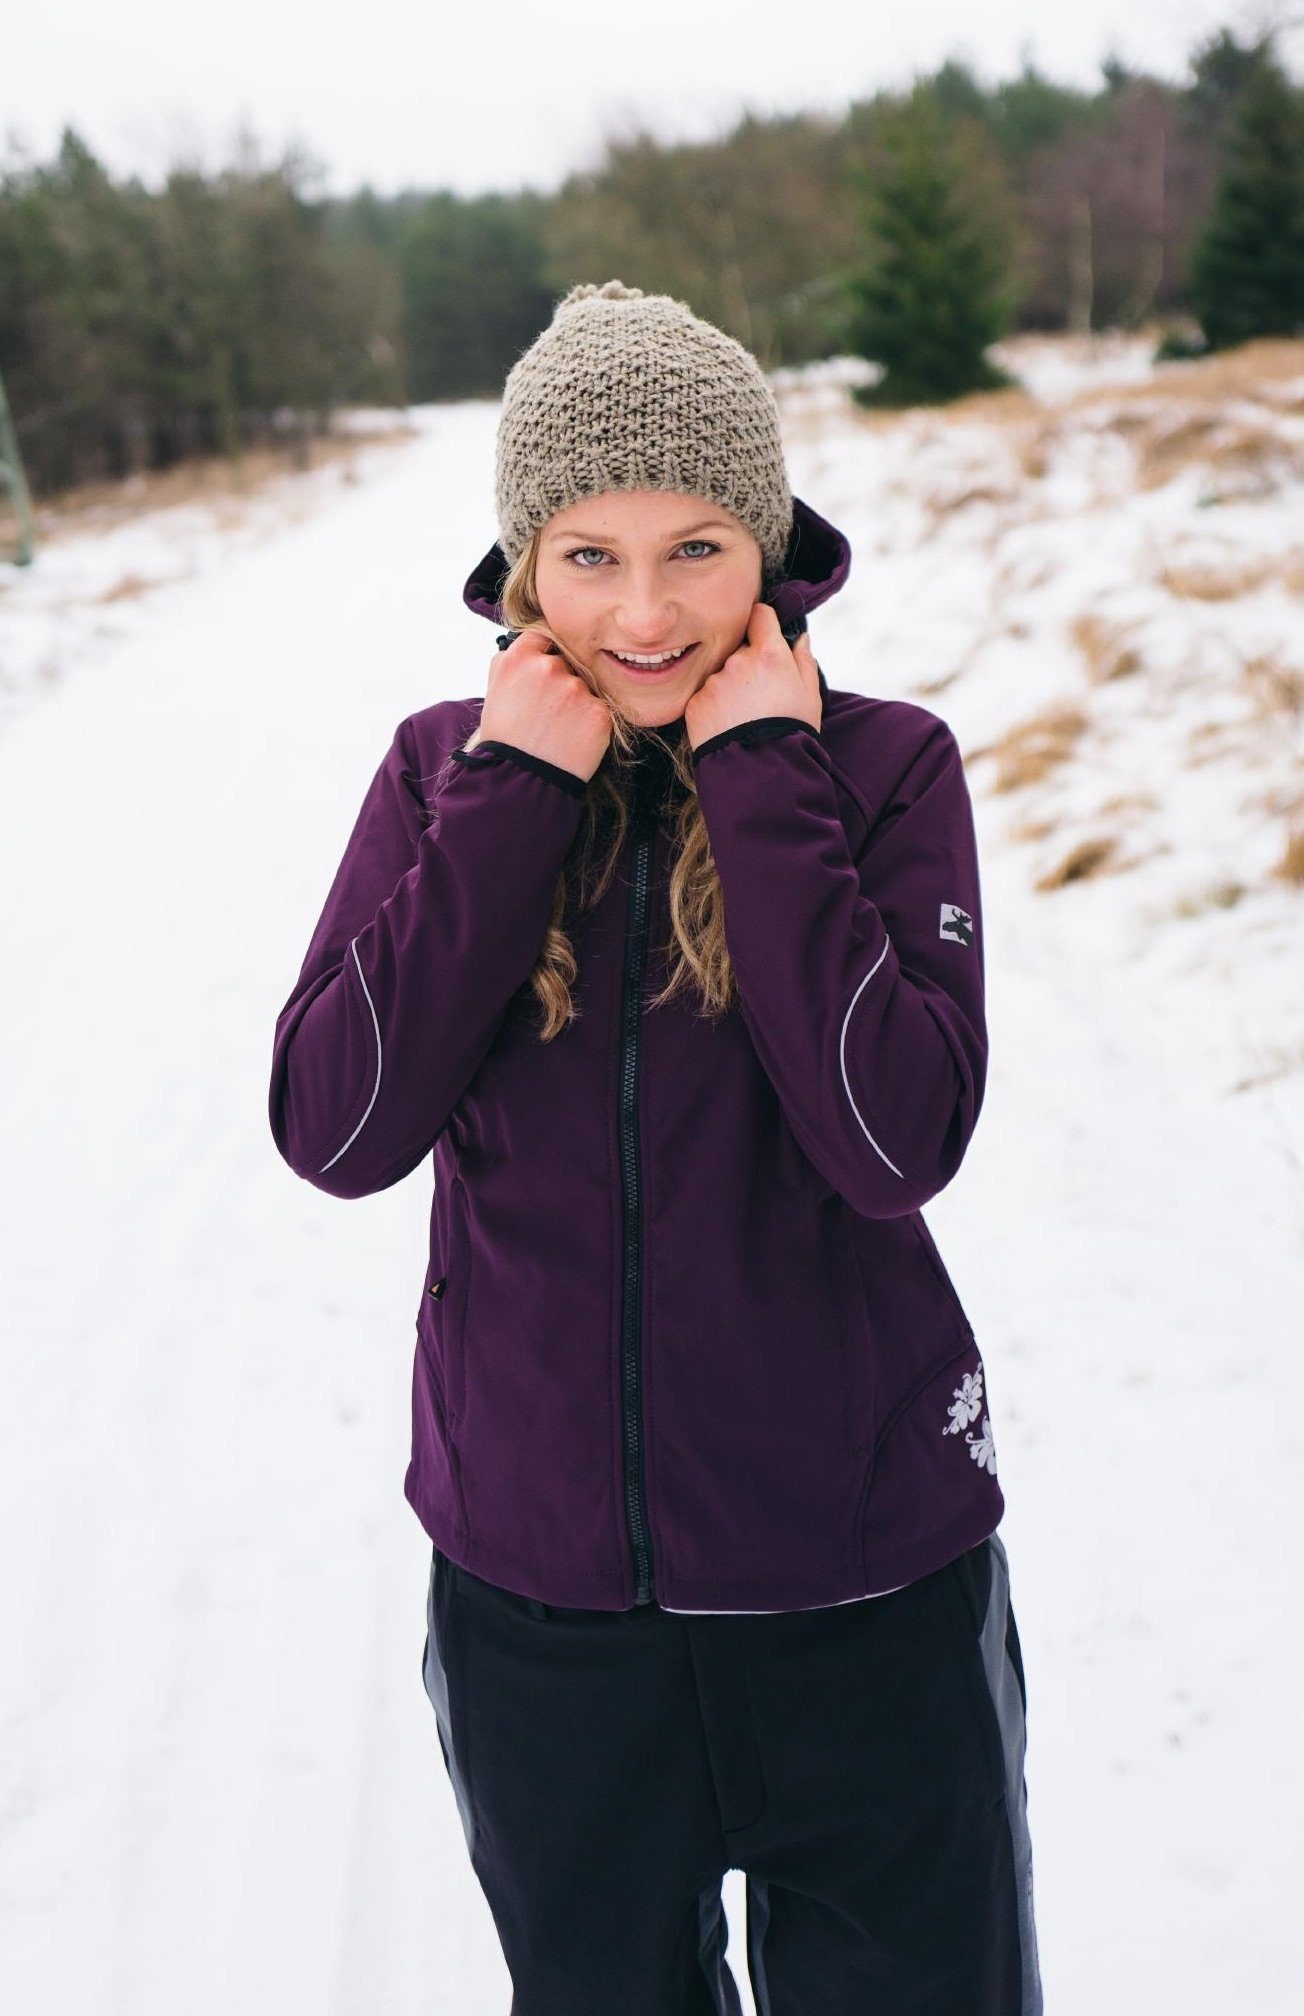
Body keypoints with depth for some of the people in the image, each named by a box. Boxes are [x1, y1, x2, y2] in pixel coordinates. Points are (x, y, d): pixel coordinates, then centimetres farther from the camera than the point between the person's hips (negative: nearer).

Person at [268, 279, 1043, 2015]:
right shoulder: (451, 767, -3)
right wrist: (512, 803, -18)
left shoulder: (880, 763, -9)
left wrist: (764, 787, -21)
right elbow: (336, 1130, -15)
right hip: (535, 1584, 2)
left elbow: (898, 1140, -22)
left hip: (862, 1578, -1)